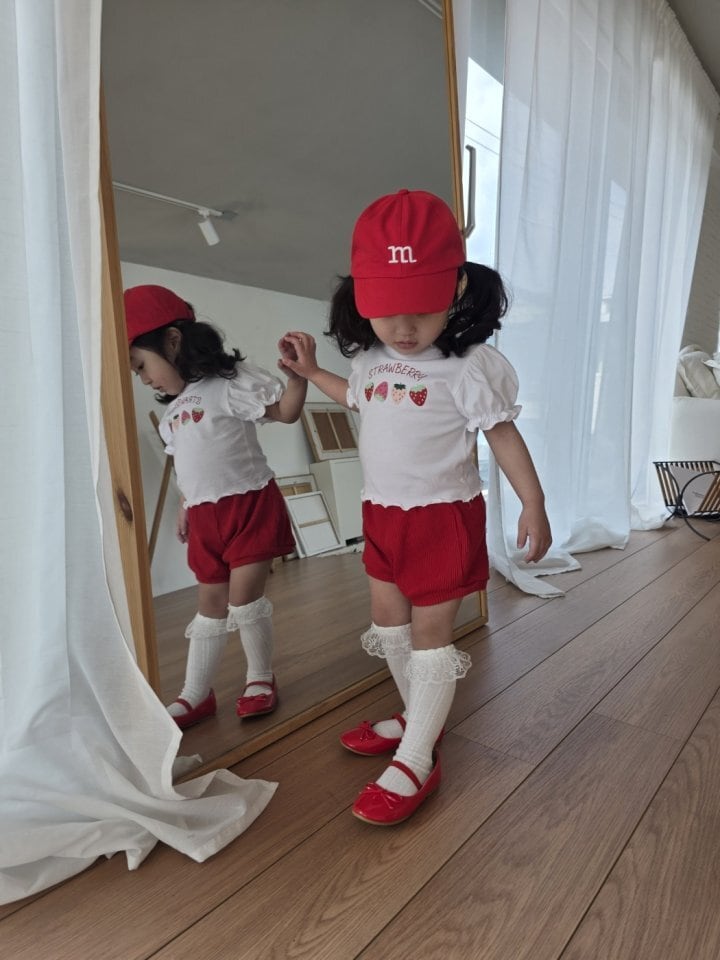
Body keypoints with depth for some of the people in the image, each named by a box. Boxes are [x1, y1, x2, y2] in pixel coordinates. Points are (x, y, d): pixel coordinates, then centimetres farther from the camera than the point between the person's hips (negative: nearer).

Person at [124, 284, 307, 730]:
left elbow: (285, 410, -14)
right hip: (205, 516, 8)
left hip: (249, 503, -7)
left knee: (244, 598, -4)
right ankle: (196, 694, 25)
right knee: (210, 604, 14)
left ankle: (261, 678, 20)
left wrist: (298, 373, -30)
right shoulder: (175, 408, 17)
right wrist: (185, 508, 25)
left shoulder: (228, 381, -9)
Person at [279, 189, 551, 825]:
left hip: (443, 515, -7)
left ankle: (417, 761, 17)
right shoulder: (370, 359, 3)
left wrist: (533, 503, -10)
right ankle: (420, 716, 39)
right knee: (388, 622, 17)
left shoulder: (470, 366, -17)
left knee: (429, 635, 2)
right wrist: (310, 370, 21)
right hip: (381, 512, 8)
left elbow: (504, 435, -10)